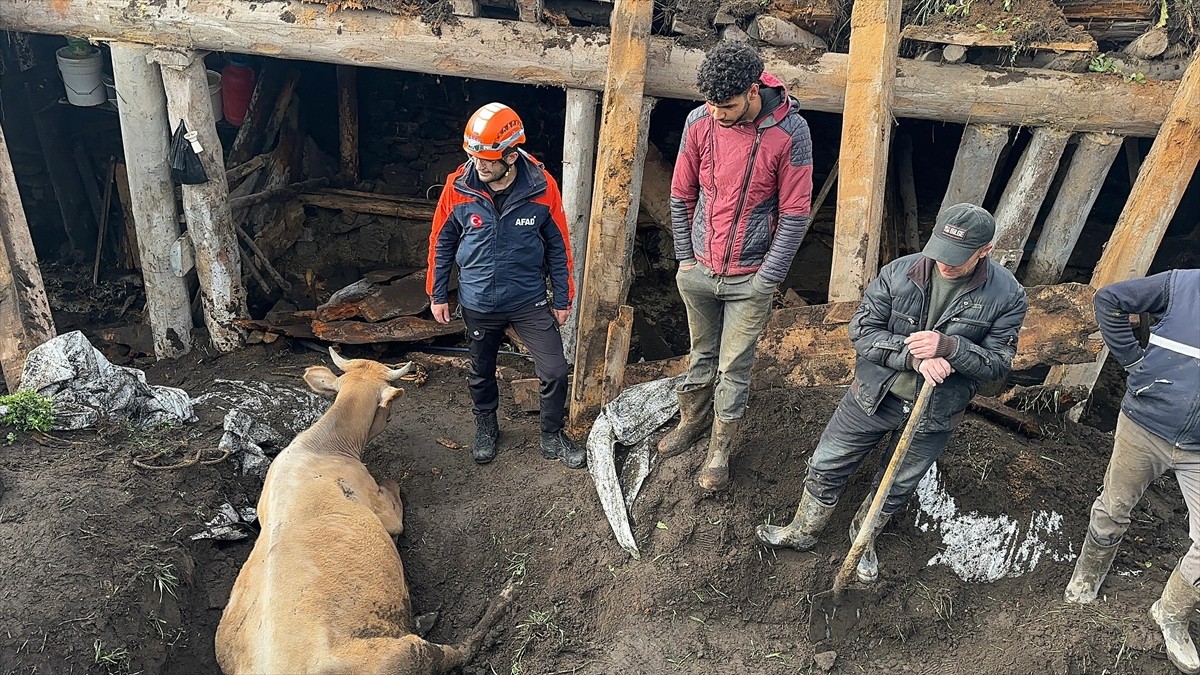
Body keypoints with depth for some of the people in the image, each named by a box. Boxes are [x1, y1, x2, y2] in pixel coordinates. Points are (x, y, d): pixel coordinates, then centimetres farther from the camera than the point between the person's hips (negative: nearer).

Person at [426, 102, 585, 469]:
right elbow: (441, 243, 0)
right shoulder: (458, 187, -14)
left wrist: (562, 298, 1)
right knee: (481, 372, 18)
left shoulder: (542, 188, -16)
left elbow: (558, 246, -4)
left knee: (555, 371, -1)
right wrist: (437, 294, 4)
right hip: (478, 302, 1)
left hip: (530, 300, -1)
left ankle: (553, 436, 23)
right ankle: (486, 428, 45)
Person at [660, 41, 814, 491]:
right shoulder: (700, 122, -8)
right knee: (701, 354, 20)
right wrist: (685, 257, 5)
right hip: (699, 269, 3)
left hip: (750, 277, -3)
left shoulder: (790, 132, -17)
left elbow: (794, 214, -11)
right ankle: (693, 421, 41)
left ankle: (720, 449, 24)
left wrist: (768, 279, -11)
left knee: (734, 368, 7)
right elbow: (681, 195, 4)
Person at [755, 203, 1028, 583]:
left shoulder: (1007, 297, -15)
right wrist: (912, 355, -27)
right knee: (826, 466, 13)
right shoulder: (899, 273, -15)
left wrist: (949, 347, -30)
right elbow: (862, 330, -12)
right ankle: (802, 532, 38)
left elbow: (998, 362, -11)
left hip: (935, 414, 0)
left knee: (896, 488, 19)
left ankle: (863, 541, 48)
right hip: (875, 395, 1)